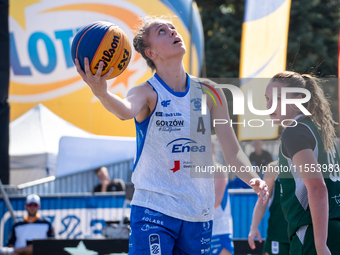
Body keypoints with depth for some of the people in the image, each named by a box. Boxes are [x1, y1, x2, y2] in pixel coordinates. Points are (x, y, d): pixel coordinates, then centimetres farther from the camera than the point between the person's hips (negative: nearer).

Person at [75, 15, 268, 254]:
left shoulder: (209, 94, 5)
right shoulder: (147, 93, -8)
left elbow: (232, 150, 5)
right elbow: (126, 111, -32)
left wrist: (254, 179, -15)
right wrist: (101, 93, -55)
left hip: (199, 214, 5)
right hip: (153, 208, -4)